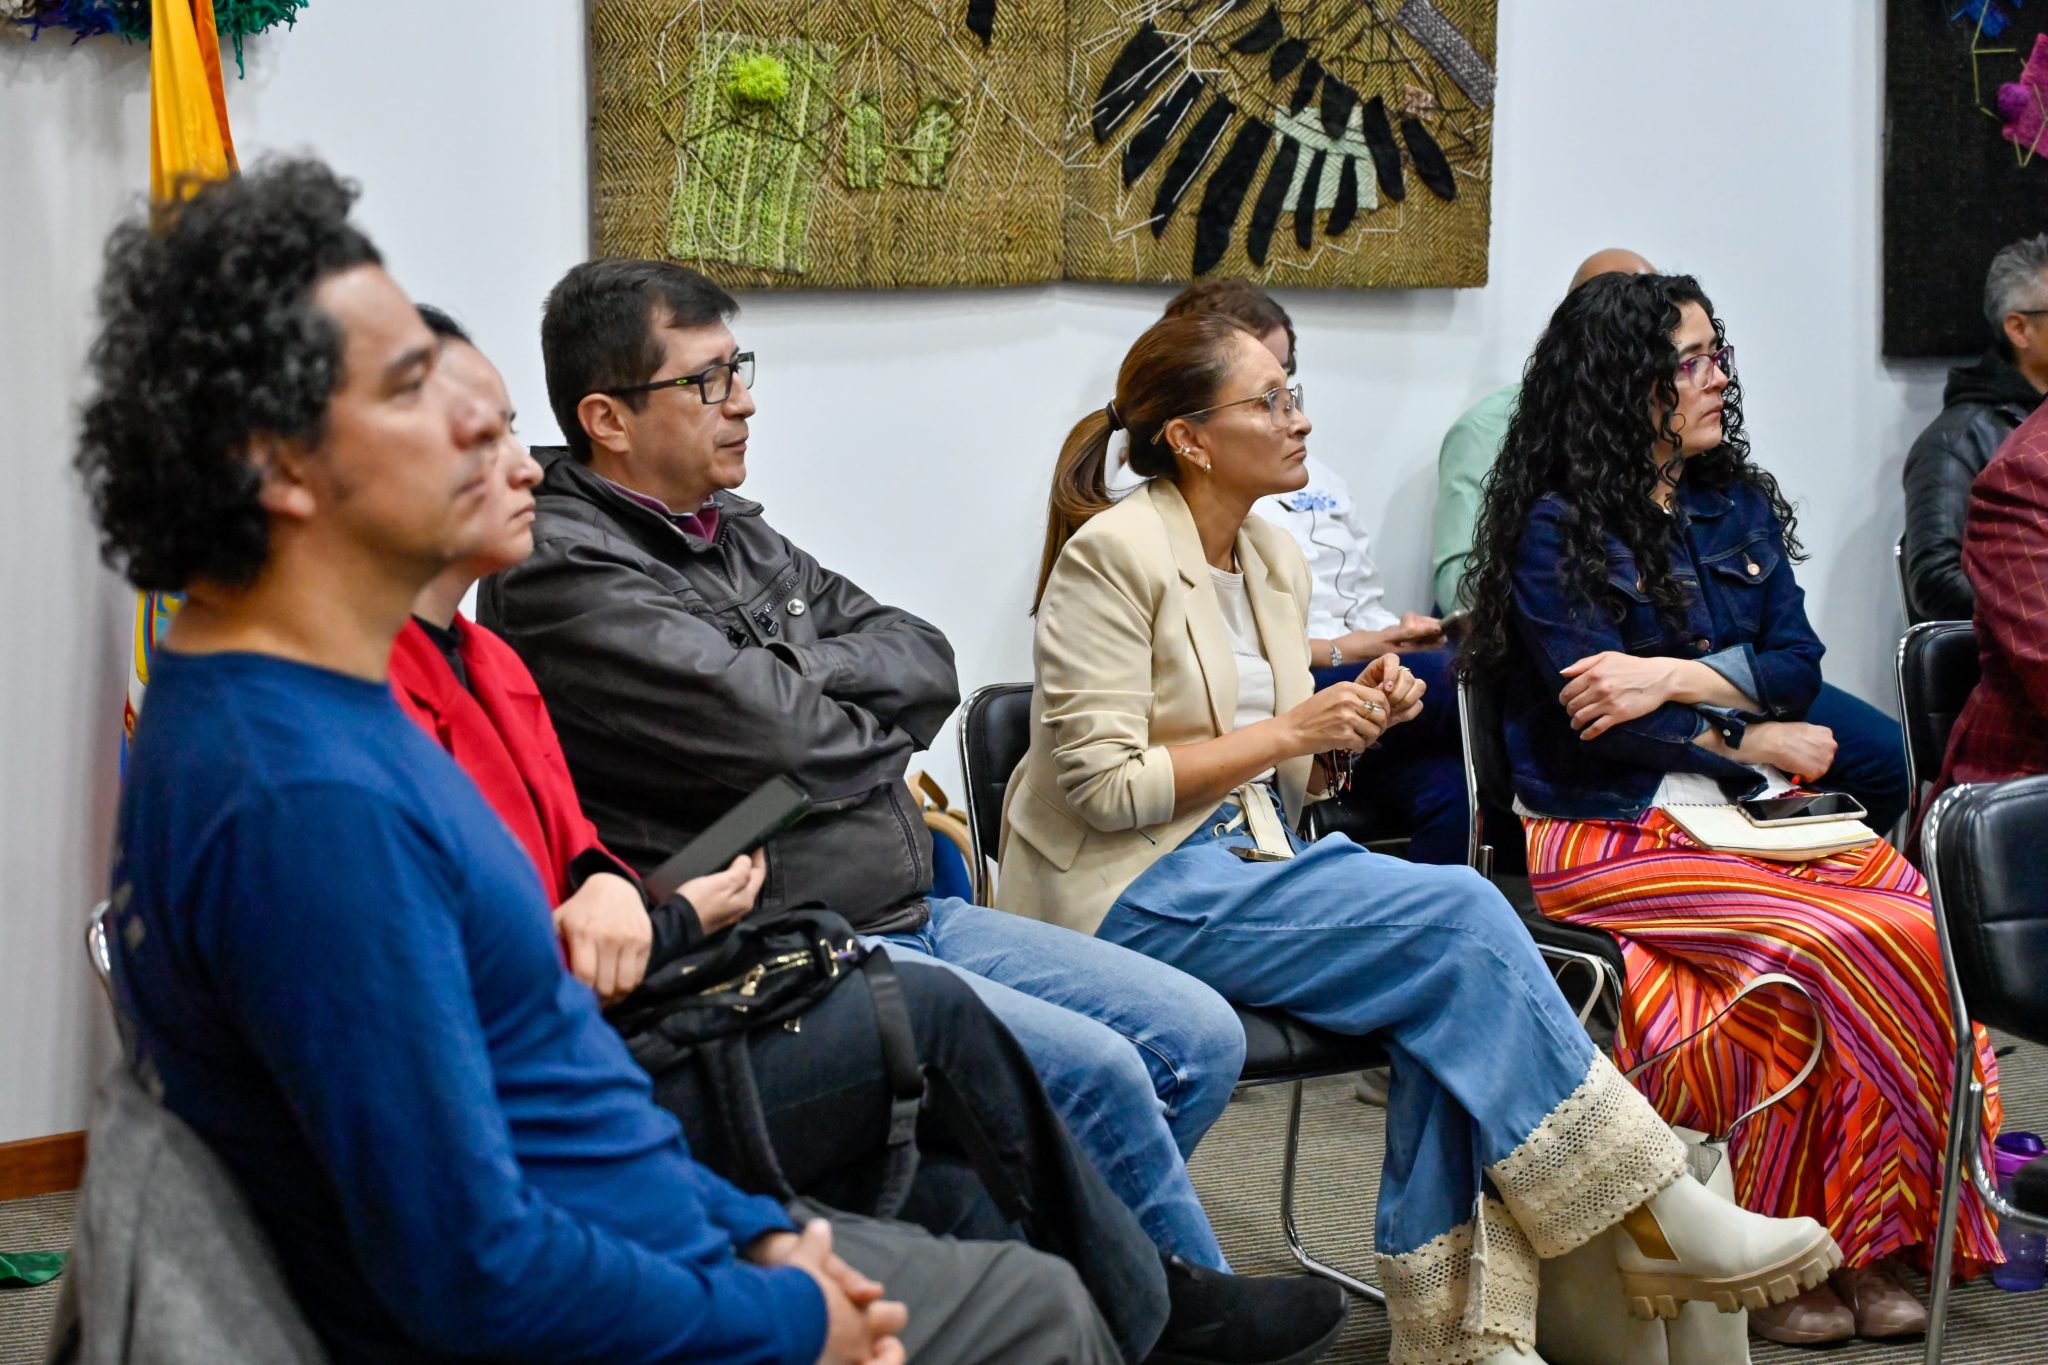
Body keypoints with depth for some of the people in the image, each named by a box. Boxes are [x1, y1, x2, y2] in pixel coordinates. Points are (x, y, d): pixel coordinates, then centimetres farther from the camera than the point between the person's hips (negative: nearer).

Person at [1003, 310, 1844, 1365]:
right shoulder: (1112, 555, -11)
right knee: (1460, 920, -23)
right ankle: (1659, 1216, -14)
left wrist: (1345, 730, -1)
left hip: (1246, 852, 8)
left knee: (1451, 996, -22)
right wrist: (1288, 731, -15)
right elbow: (1103, 786, -16)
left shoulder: (1272, 556, 14)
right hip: (1133, 893, -7)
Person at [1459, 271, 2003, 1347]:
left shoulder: (1740, 505, 18)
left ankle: (1867, 1238, -17)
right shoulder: (1555, 530, -1)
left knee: (1923, 917, -23)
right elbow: (1591, 716, -10)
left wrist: (1673, 676, -11)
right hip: (1613, 835, -6)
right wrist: (1753, 740, -4)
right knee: (1849, 944, -27)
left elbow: (1796, 666, 7)